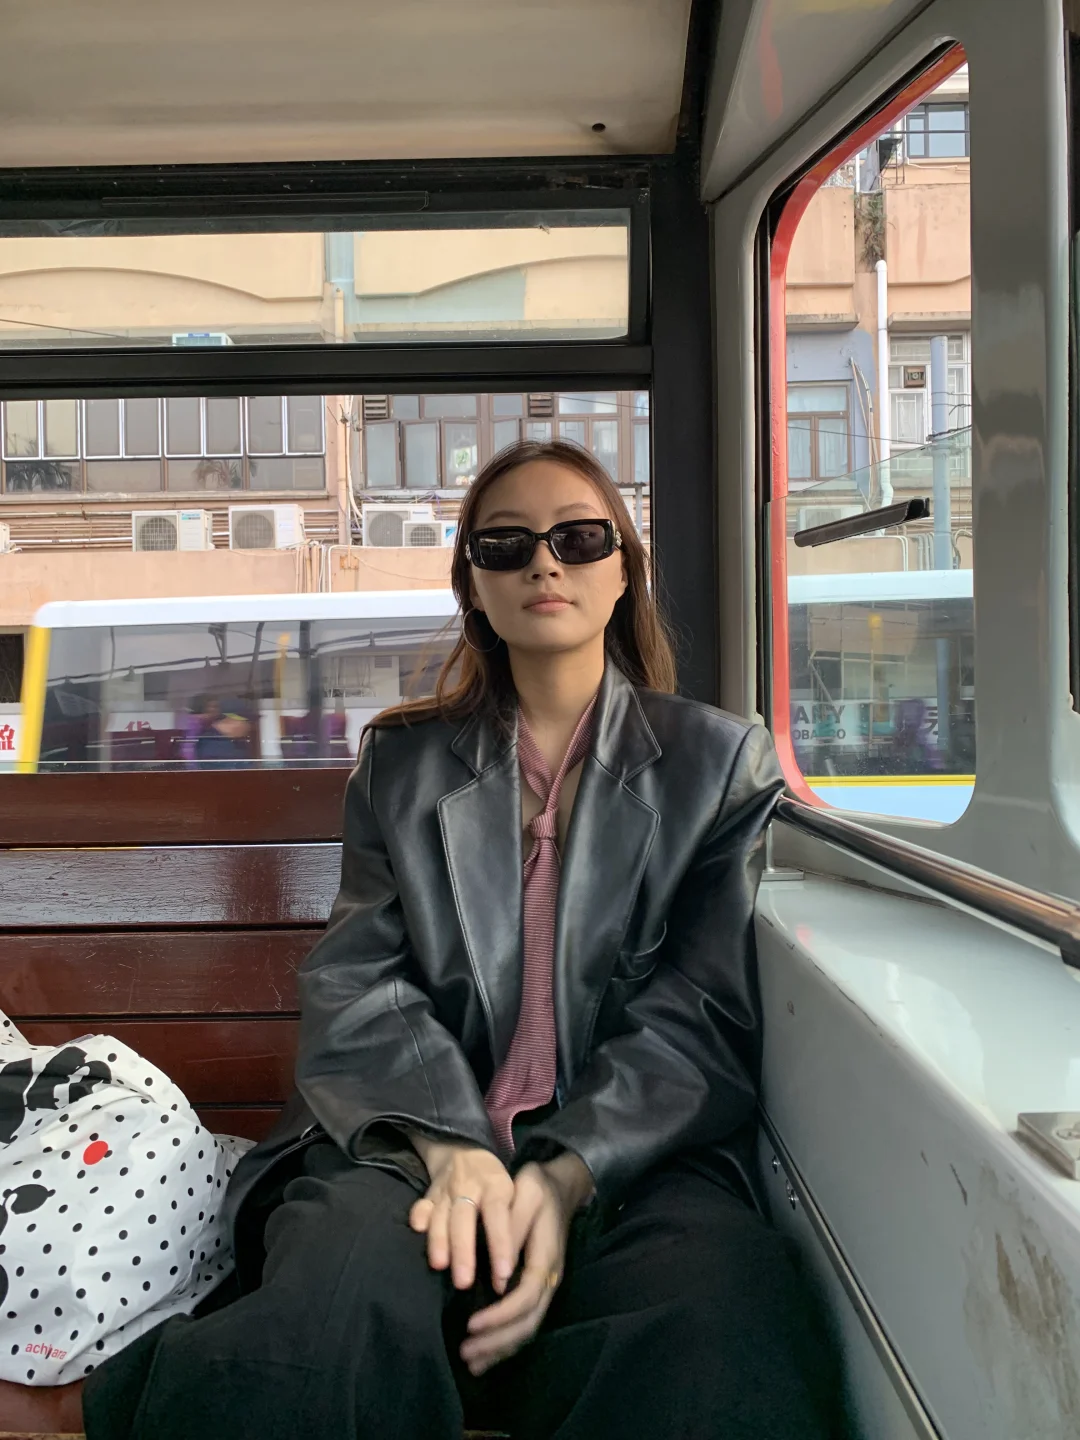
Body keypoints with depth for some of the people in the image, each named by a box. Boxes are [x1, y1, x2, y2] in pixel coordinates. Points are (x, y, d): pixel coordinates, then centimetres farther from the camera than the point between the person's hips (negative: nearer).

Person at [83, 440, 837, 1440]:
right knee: (350, 1298, -34)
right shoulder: (402, 765, 17)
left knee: (733, 1335, -34)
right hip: (419, 1139, 1)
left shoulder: (721, 761, 12)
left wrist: (568, 1174, -15)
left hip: (634, 1147, 0)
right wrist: (452, 1148, -15)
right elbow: (357, 983, 5)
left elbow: (702, 1013, 2)